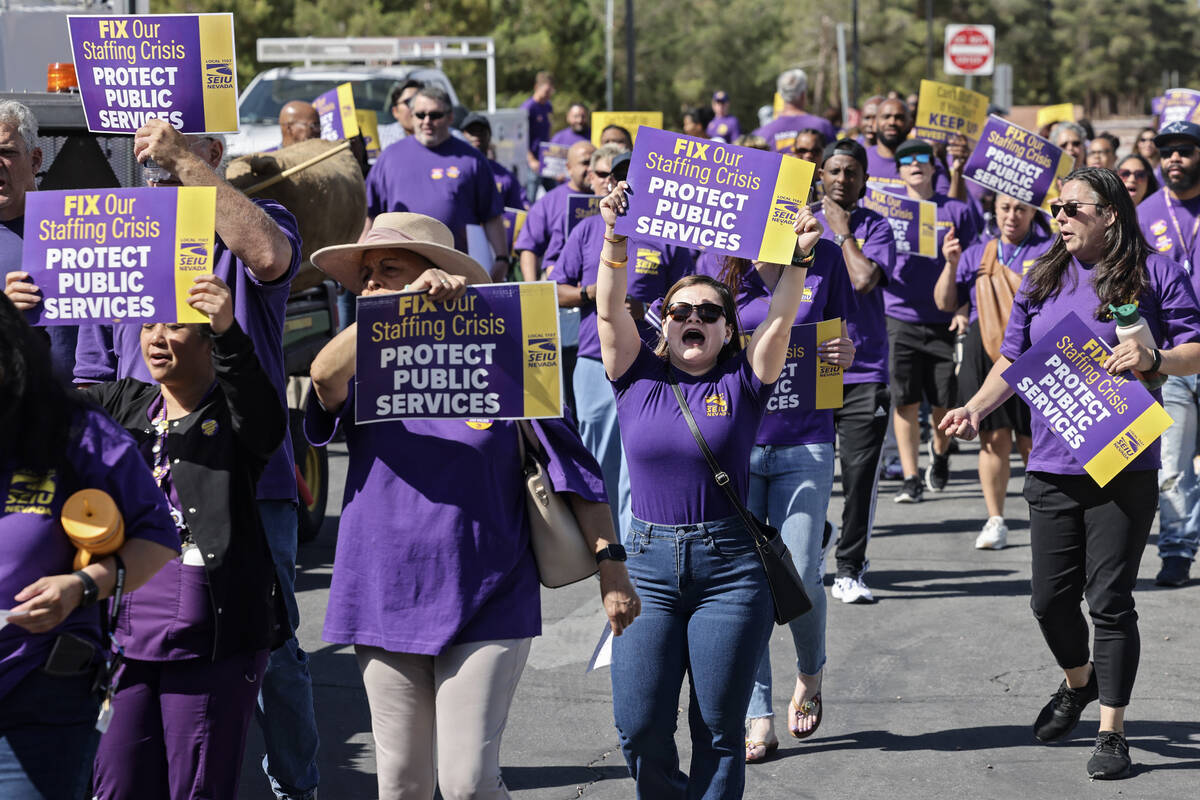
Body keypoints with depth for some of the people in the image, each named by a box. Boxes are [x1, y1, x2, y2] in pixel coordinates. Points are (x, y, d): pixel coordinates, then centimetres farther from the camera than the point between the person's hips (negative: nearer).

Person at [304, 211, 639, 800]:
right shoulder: (366, 375, 5)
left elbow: (574, 469, 2)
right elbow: (326, 373, -20)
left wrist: (609, 561, -6)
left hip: (485, 612, -3)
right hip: (386, 609, 3)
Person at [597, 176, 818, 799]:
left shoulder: (741, 384, 4)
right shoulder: (638, 377, 6)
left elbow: (780, 318, -9)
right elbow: (610, 311, -7)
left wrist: (797, 258, -25)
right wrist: (615, 243, -22)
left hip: (729, 567, -1)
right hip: (647, 566, 1)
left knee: (718, 730, 2)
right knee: (639, 727, -3)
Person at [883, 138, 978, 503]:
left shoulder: (956, 211, 5)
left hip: (944, 321, 0)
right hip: (900, 318, 0)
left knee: (944, 403, 3)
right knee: (905, 402, -4)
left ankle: (939, 455, 32)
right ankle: (910, 478, 2)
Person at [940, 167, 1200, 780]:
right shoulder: (1042, 280, 12)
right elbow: (1014, 359, 16)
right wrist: (976, 408, 1)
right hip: (1052, 468, 5)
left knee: (1109, 600, -4)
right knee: (1051, 599, 9)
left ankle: (1112, 731, 7)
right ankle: (1079, 681, 39)